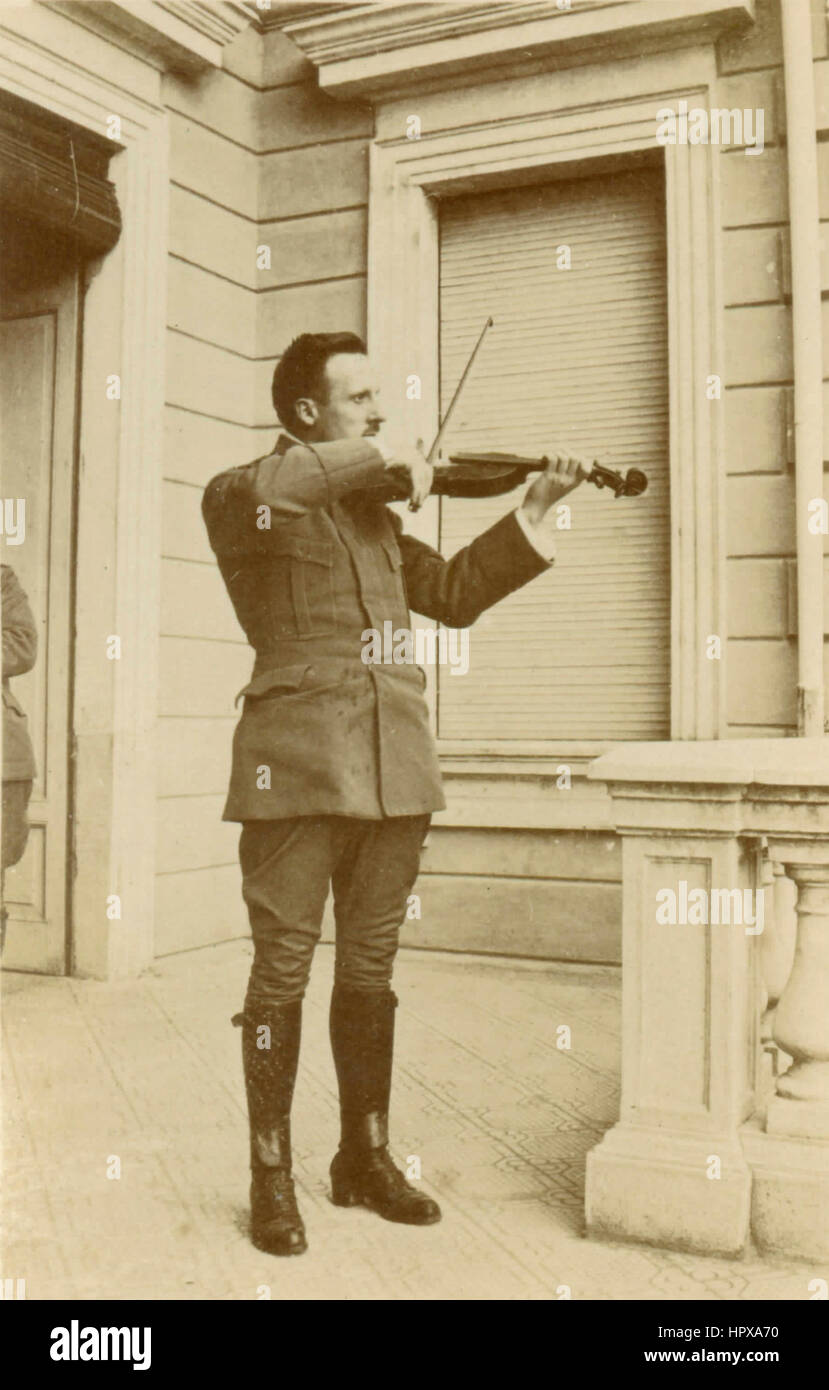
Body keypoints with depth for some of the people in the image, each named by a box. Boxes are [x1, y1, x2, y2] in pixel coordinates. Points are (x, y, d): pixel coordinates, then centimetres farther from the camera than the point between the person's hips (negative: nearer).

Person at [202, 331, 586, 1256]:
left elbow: (453, 595, 22)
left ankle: (365, 1158, 25)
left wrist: (533, 514, 15)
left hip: (393, 755, 6)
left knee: (370, 965, 12)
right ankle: (271, 1176, 14)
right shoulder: (242, 496, 2)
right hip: (299, 754, -6)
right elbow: (257, 491, -23)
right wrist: (382, 460, -17)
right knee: (284, 965, -1)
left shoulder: (374, 510, 22)